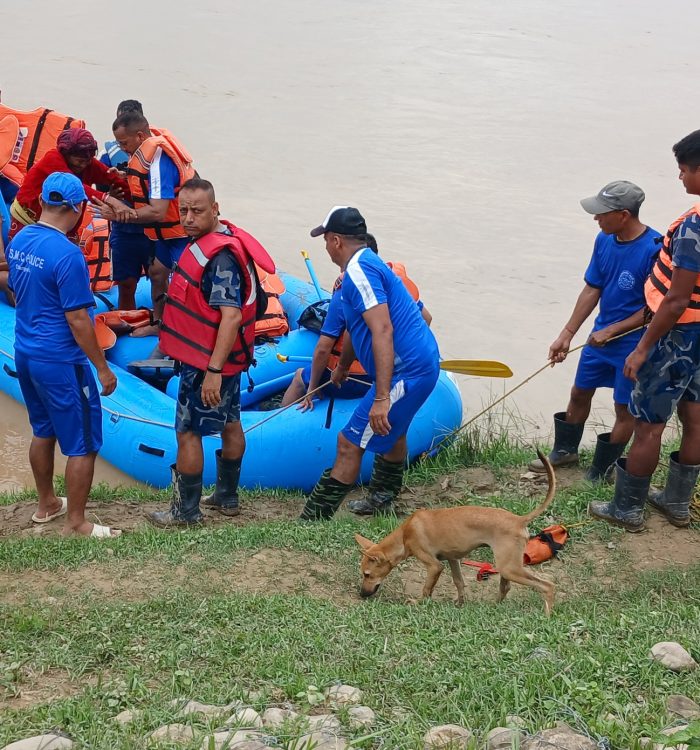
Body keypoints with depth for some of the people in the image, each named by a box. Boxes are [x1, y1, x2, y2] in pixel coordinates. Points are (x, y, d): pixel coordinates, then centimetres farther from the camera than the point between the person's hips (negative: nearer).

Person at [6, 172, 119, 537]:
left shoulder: (18, 241, 1)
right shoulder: (67, 254, -23)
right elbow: (77, 320, -21)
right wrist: (102, 367, -13)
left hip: (25, 352, 9)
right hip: (59, 361, -9)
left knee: (43, 431, 24)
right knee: (82, 445, 4)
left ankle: (46, 504, 37)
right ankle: (75, 522, 13)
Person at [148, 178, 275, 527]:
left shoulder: (220, 256, -27)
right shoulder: (214, 238, 6)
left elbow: (231, 316, -31)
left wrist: (213, 371, -32)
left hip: (206, 362, -10)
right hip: (228, 357, 10)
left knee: (187, 432, 1)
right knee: (229, 423, 19)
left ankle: (186, 511, 11)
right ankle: (227, 497, 34)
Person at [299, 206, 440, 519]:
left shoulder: (359, 271, -18)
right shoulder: (368, 264, 17)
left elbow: (382, 331, -29)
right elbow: (355, 328, 33)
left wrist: (381, 398, -32)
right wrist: (342, 366, 48)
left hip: (406, 373, -11)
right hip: (422, 363, 11)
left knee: (349, 444, -8)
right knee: (391, 431, 31)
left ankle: (313, 521, -4)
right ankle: (382, 498, 52)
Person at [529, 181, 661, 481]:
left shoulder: (654, 249, -25)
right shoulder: (605, 240, -5)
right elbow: (592, 290, 4)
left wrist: (612, 331, -18)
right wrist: (566, 336, 4)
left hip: (633, 343, -7)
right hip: (600, 336, 7)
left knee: (625, 409, 8)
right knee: (579, 393, 20)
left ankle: (601, 470, 24)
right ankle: (565, 450, 41)